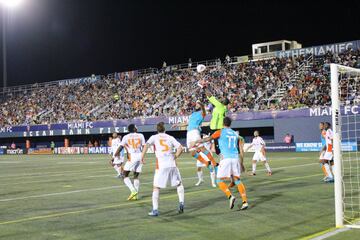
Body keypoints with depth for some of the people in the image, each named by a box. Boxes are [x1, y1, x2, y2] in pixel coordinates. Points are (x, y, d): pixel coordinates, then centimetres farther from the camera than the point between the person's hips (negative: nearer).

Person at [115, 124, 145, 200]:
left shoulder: (126, 137, 4)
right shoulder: (141, 135, 10)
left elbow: (120, 147, -3)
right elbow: (144, 147, 8)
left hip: (132, 157, -3)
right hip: (140, 156, 3)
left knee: (125, 175, 5)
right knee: (136, 176, 12)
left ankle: (133, 191, -12)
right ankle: (135, 195, 9)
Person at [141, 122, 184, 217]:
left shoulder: (154, 137, 8)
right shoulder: (170, 137, 13)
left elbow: (146, 145, -10)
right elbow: (180, 148, 4)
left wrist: (142, 157, -5)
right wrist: (175, 157, 14)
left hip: (161, 165, -2)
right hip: (172, 164, 2)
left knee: (156, 187, 4)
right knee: (179, 184, 21)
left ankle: (155, 210, -1)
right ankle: (181, 203, 12)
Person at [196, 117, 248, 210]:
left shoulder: (220, 132, 2)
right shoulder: (235, 134, 17)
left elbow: (208, 139, -1)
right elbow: (240, 150, 18)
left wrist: (196, 141, 11)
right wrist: (241, 162, 25)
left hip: (225, 158, -5)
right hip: (235, 158, 5)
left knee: (220, 181, 4)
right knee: (237, 180, 11)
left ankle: (230, 196, -16)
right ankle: (245, 202, 2)